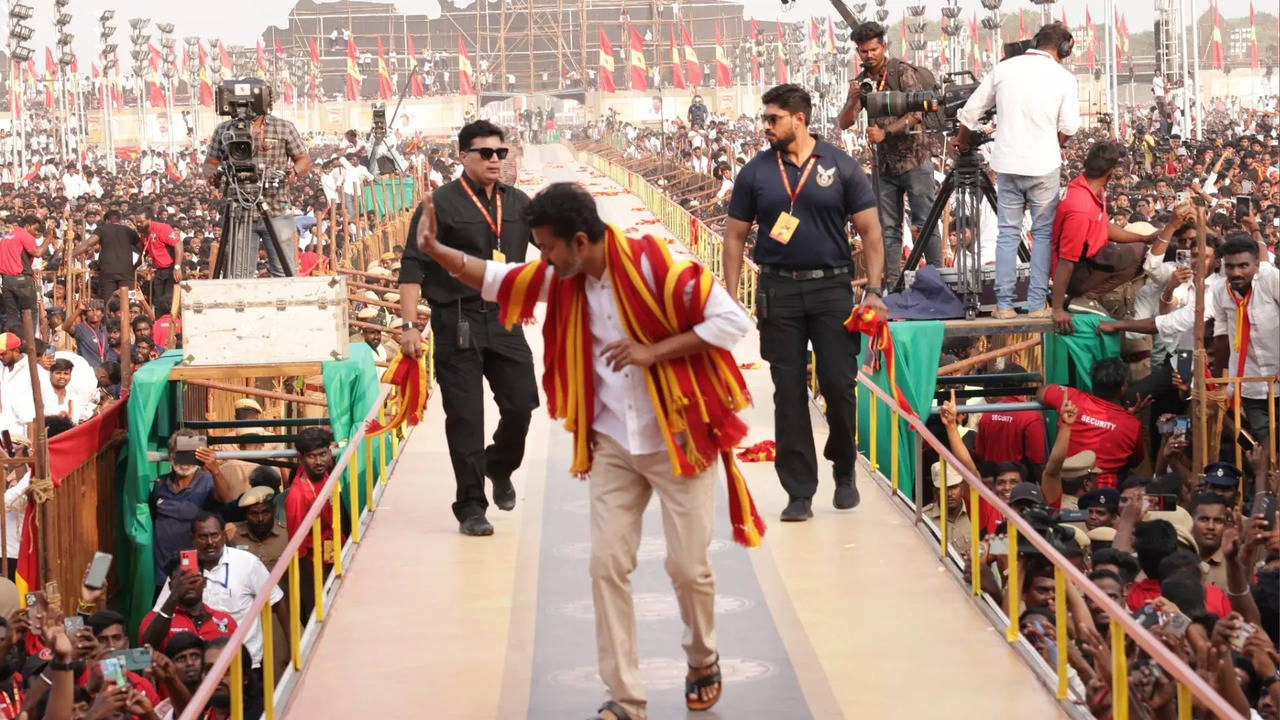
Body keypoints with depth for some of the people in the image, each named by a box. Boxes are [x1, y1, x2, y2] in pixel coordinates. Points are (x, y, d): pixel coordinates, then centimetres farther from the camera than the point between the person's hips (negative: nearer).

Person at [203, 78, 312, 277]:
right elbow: (210, 162, 14)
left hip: (276, 214, -1)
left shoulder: (284, 128, 5)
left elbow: (304, 160, 9)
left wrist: (294, 172, -13)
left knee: (284, 275, -1)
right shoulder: (223, 130, 9)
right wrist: (211, 174, -9)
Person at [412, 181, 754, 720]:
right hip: (612, 444, 5)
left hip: (678, 438, -5)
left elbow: (732, 320, -22)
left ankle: (703, 661, 32)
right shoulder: (563, 278, -2)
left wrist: (653, 351, -26)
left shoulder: (652, 264, -21)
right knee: (607, 565, 1)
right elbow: (497, 280, 9)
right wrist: (435, 250, -5)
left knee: (687, 566, 2)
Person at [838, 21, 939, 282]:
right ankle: (891, 282, 7)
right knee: (888, 228, 4)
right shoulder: (861, 81, 9)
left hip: (914, 158, -5)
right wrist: (853, 100, -17)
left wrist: (886, 132, -26)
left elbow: (916, 113, -16)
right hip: (884, 163, 5)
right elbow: (844, 124, 3)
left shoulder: (903, 72, -6)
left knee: (925, 223, -5)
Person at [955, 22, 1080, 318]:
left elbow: (970, 112, 9)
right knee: (1043, 232, 7)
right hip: (1044, 166, -2)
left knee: (1008, 233, 8)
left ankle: (1003, 304, 6)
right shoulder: (1062, 77, -4)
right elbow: (1069, 127, -5)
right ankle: (1037, 303, 5)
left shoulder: (1004, 69, 4)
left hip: (1007, 163, 3)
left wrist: (962, 141, 27)